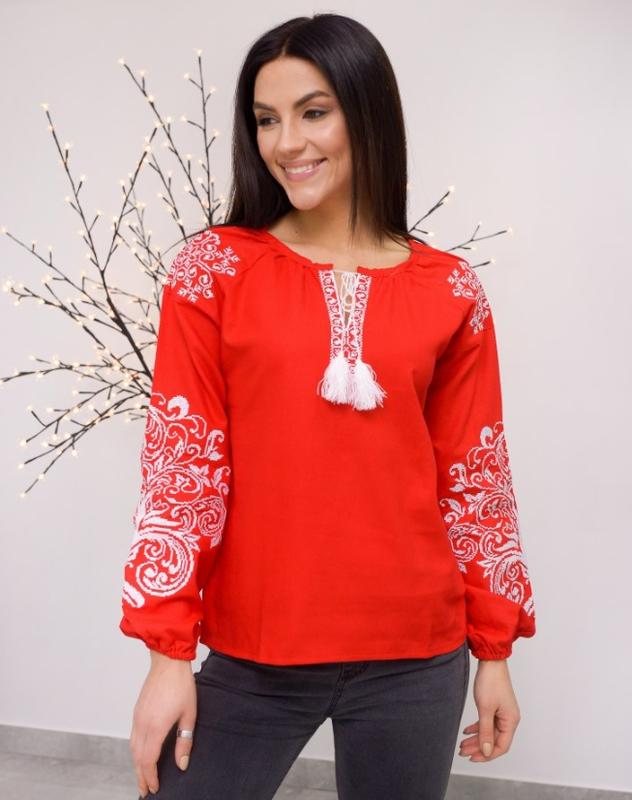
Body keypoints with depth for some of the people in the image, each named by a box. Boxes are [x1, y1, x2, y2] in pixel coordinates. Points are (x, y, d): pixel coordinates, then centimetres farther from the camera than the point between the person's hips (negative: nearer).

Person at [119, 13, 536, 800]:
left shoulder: (450, 293, 0)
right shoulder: (214, 269, -3)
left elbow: (474, 480, 5)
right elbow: (181, 466, -5)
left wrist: (493, 649, 7)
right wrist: (168, 651, -6)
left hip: (415, 656, 1)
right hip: (251, 655, -1)